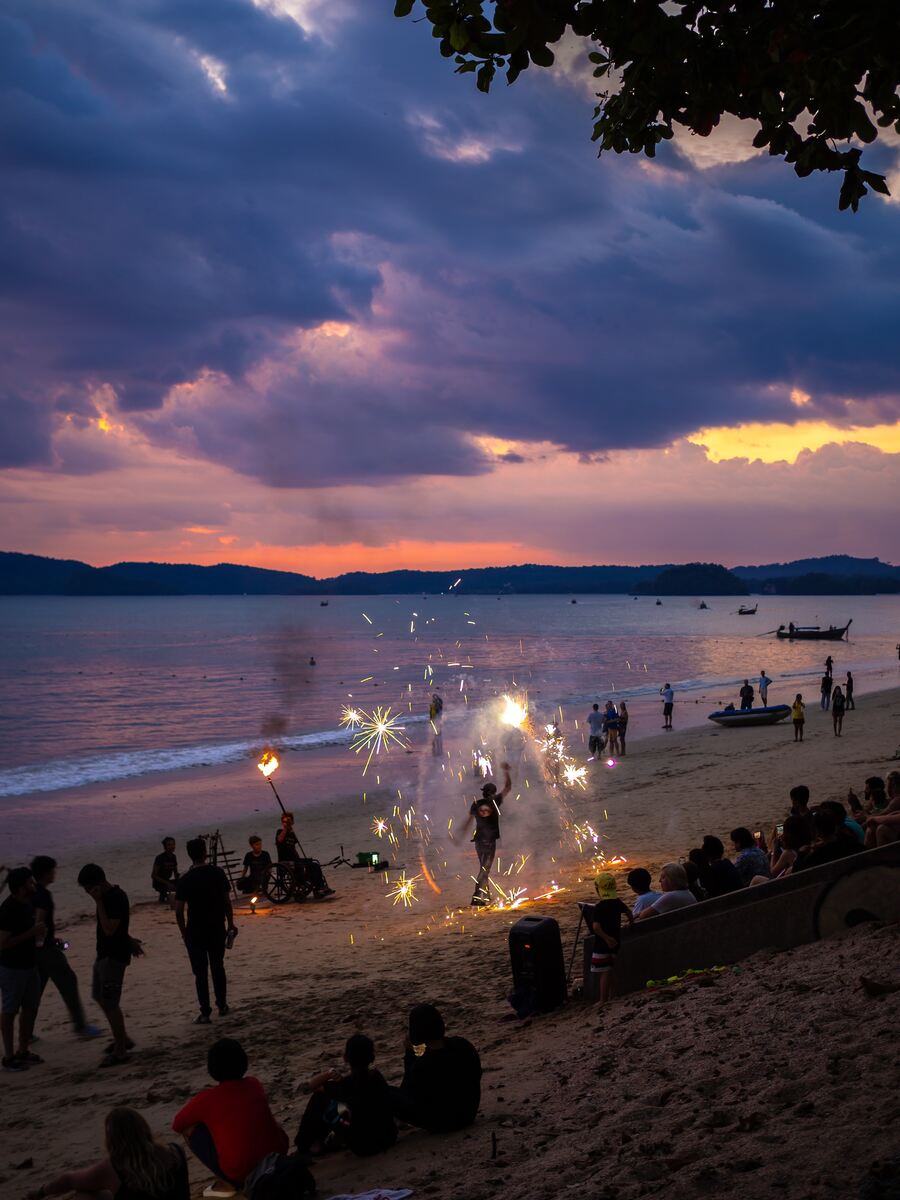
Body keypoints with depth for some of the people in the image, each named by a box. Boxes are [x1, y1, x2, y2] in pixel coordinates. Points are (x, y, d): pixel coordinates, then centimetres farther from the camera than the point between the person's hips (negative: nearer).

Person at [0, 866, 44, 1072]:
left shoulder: (26, 904, 6)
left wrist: (38, 933, 5)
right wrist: (32, 932, -25)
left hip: (29, 964, 9)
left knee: (30, 1008, 15)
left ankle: (23, 1051, 27)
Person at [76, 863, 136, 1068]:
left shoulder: (116, 898, -23)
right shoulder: (108, 896, 8)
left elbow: (109, 929, -29)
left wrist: (98, 902, -27)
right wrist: (130, 941, 30)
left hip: (115, 956, -10)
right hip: (105, 953, 10)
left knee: (110, 1003, -5)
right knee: (100, 996, 18)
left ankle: (120, 1050, 4)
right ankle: (122, 1038, 29)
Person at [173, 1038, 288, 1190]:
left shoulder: (206, 1098, -5)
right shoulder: (254, 1084, 9)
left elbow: (177, 1125, 14)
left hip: (240, 1177, -5)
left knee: (189, 1127, 9)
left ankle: (226, 1181, 5)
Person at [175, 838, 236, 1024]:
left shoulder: (185, 880, -11)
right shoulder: (218, 873, -5)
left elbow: (179, 911, -11)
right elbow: (227, 901, 0)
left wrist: (184, 932, 2)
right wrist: (230, 924, 11)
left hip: (195, 932, -3)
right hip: (217, 929, 3)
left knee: (201, 972, 4)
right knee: (218, 967, 19)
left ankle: (205, 1013, 4)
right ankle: (222, 1005, 27)